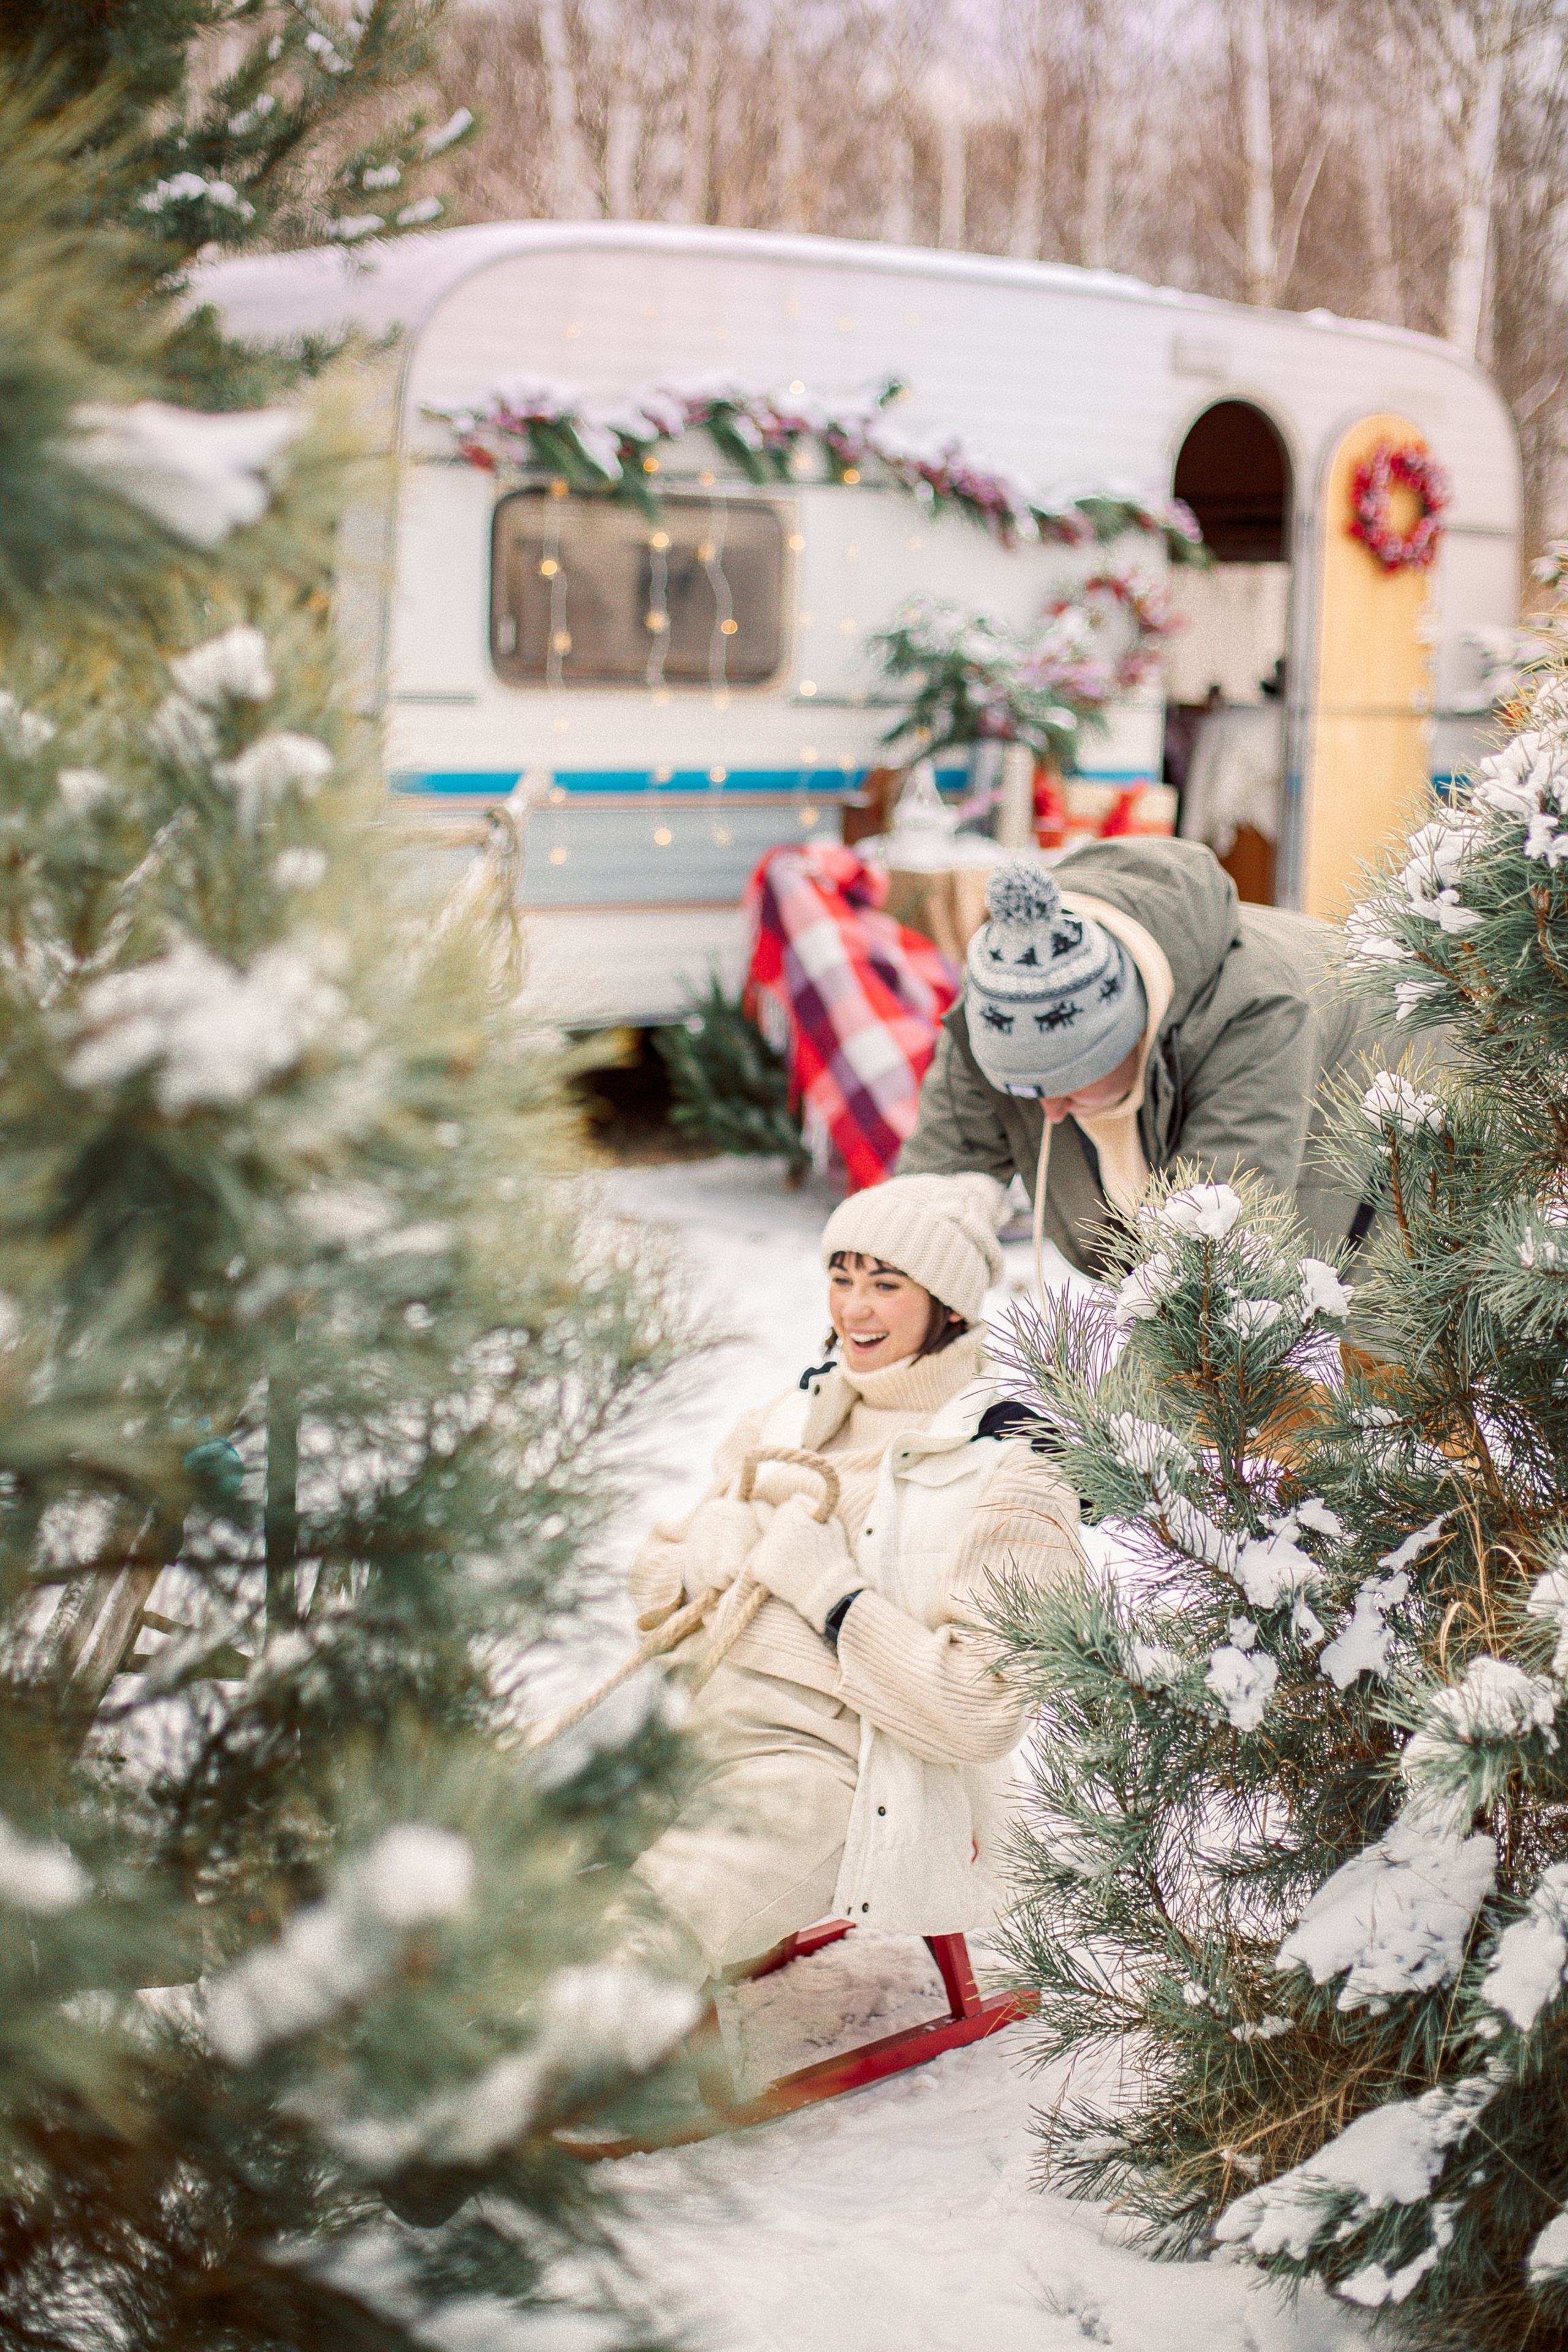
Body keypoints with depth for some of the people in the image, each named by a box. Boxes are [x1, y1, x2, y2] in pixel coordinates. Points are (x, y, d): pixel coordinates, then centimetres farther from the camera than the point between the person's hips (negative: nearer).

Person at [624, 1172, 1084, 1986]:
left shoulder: (1009, 1477, 0)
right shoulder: (791, 1418, 19)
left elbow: (979, 1714, -11)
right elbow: (655, 1576, 24)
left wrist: (827, 1586, -10)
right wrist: (706, 1558, 0)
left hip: (822, 1759, -6)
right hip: (687, 1719, 6)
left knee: (633, 1942, -32)